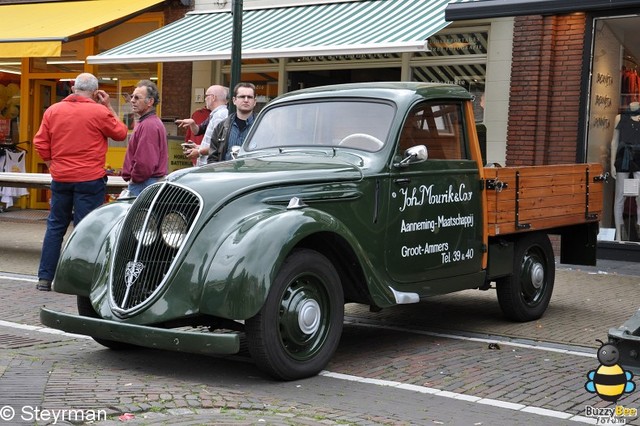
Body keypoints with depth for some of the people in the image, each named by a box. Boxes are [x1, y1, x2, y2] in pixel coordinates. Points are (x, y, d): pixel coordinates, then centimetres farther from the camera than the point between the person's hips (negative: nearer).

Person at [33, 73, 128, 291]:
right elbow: (121, 133, 5)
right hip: (90, 180, -4)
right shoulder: (99, 112, -9)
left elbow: (40, 144, 5)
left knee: (55, 227, 14)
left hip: (60, 179, 4)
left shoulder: (53, 111, 3)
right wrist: (108, 107, 9)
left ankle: (45, 278, 15)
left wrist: (53, 165, 16)